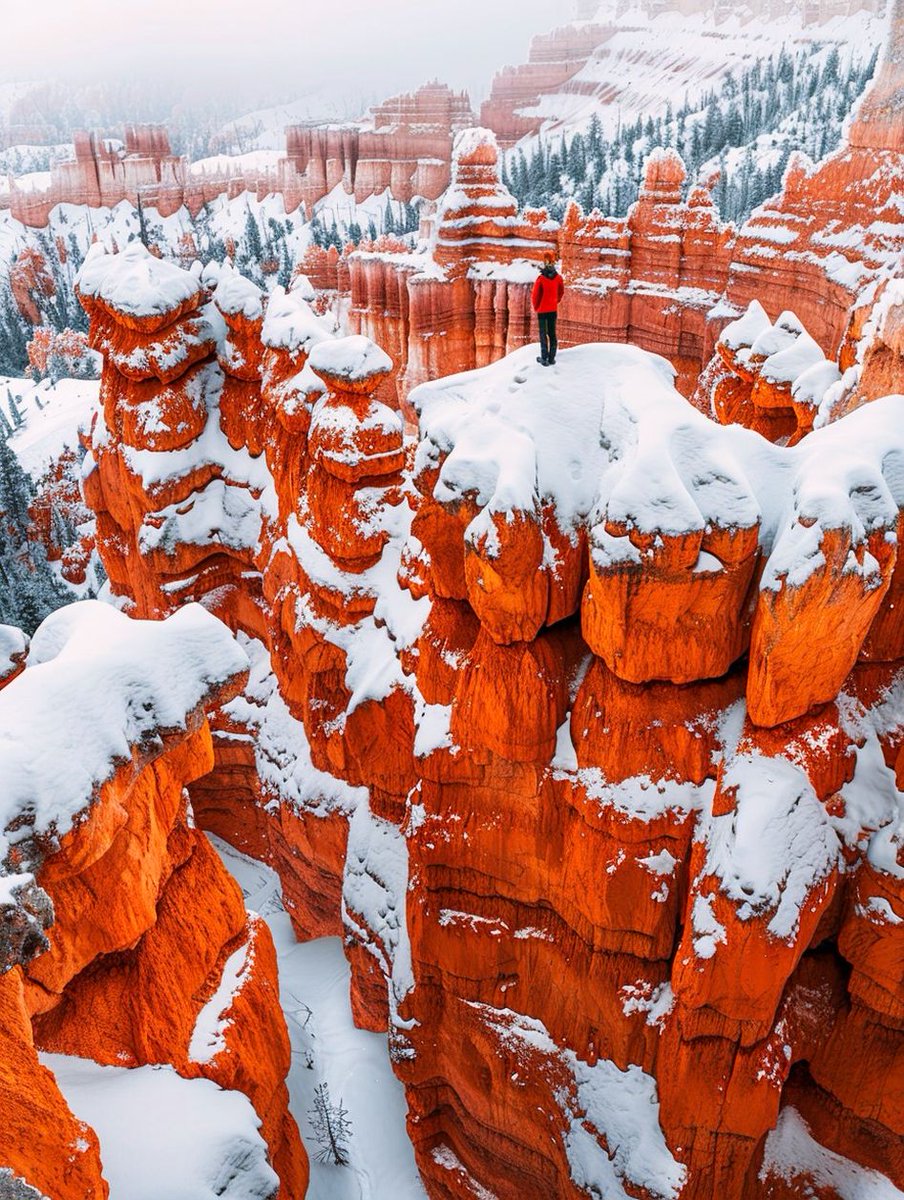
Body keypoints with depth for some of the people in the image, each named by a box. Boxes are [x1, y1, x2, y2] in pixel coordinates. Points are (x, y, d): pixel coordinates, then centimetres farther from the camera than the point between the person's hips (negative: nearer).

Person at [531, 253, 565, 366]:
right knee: (552, 333, 10)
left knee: (543, 333, 4)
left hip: (542, 310, -3)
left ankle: (544, 358, 3)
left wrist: (535, 307, 6)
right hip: (553, 310, 3)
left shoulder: (541, 278, -17)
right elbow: (561, 292, 10)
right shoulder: (558, 278, -6)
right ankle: (552, 358, 12)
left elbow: (535, 295, -10)